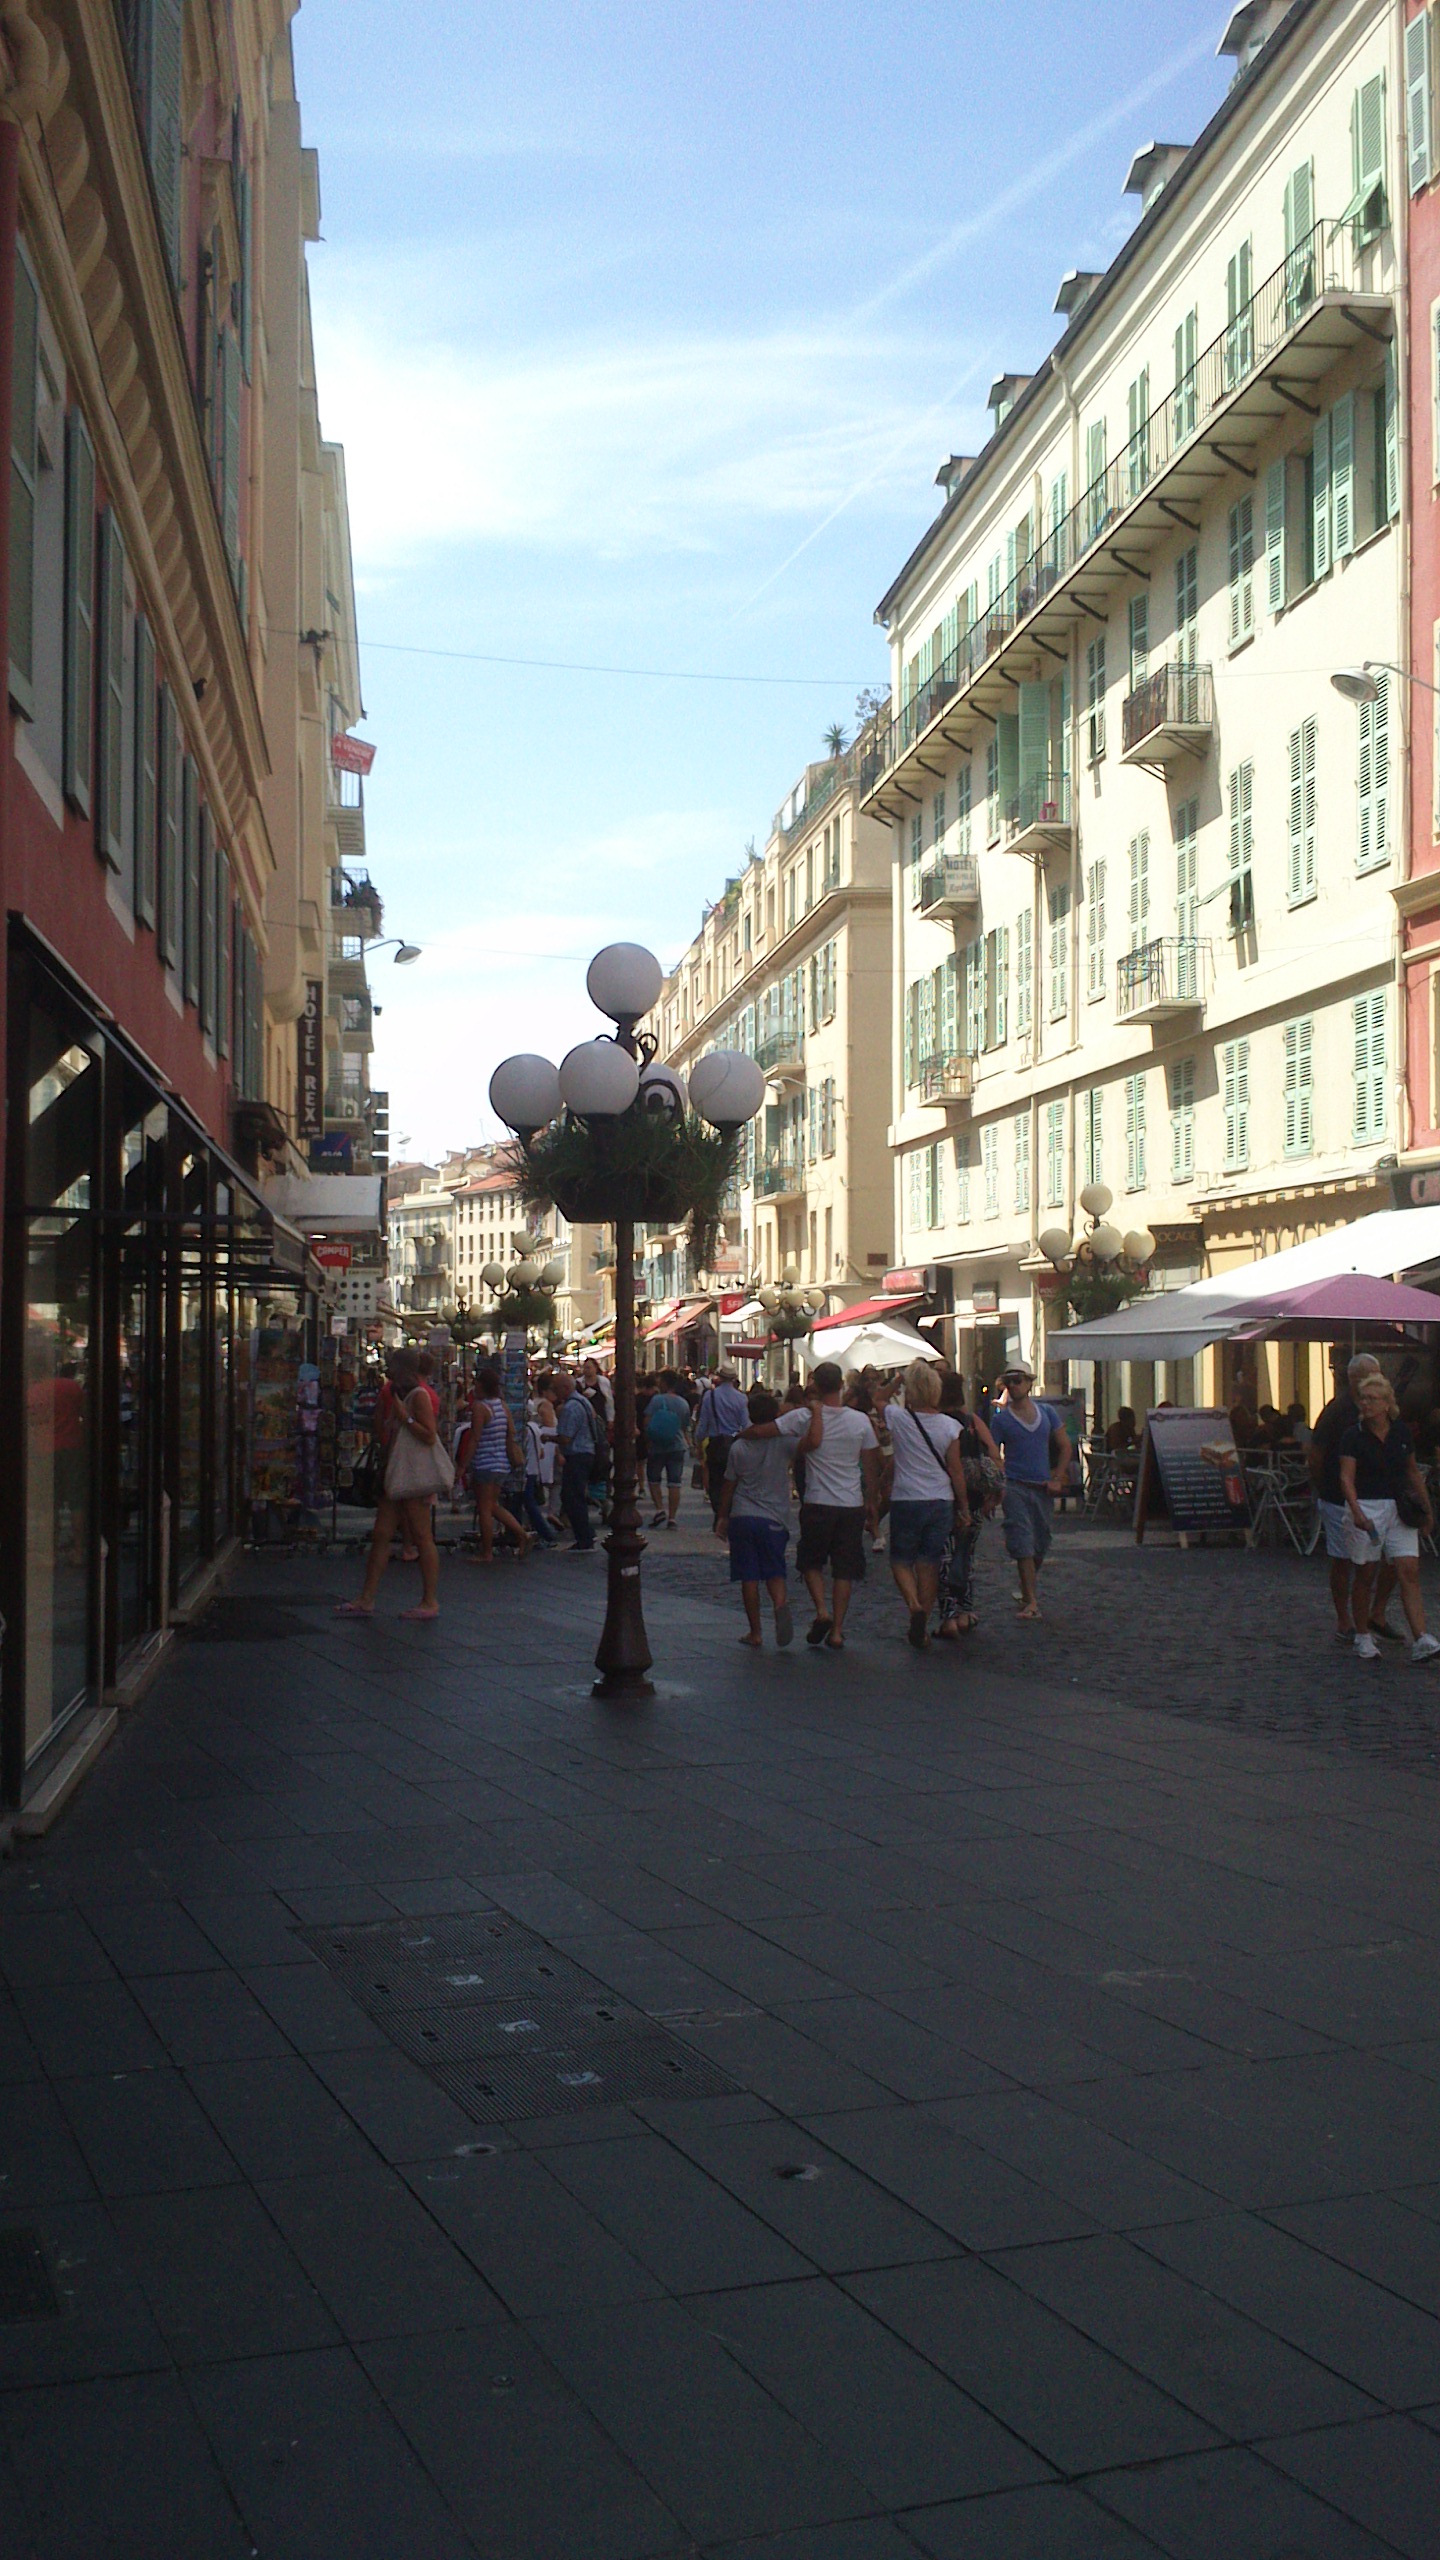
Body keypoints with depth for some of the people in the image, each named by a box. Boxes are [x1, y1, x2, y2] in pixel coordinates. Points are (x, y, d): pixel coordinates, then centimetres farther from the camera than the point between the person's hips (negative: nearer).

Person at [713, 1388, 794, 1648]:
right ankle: (781, 1604, -22)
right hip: (774, 1518, 0)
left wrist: (722, 1516, 16)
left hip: (742, 1517, 0)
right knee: (774, 1573, 10)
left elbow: (728, 1486, 5)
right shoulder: (782, 1443, -6)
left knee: (749, 1577, 6)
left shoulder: (738, 1447, -2)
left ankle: (755, 1632, 8)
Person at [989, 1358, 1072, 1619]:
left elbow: (1065, 1447, 14)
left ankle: (1027, 1586, 34)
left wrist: (1057, 1479, 3)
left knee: (1041, 1546, 11)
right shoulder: (1001, 1418, 1)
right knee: (1023, 1544, -12)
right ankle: (1031, 1601, -13)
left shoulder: (1047, 1412, 10)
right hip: (1016, 1487, -4)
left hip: (1043, 1489, 4)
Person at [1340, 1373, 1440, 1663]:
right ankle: (1362, 1637, 19)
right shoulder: (1353, 1435, -6)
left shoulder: (1401, 1432, 5)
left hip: (1400, 1508, 3)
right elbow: (1347, 1477, -14)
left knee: (1409, 1572, -8)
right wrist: (1357, 1513, -28)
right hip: (1367, 1509, -3)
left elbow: (1413, 1472, 17)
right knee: (1365, 1576, 5)